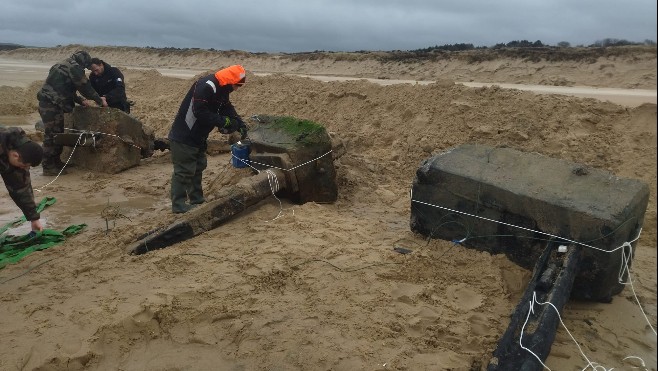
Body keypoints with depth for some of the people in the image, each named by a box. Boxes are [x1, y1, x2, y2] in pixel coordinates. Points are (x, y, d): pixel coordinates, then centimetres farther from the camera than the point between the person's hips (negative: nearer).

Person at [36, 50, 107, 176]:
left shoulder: (64, 65, 22)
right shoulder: (74, 67, -9)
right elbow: (85, 87, -9)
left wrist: (83, 101, 22)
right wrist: (100, 101, 1)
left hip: (47, 104, 10)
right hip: (51, 105, -10)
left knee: (58, 133, 17)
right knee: (52, 135, -7)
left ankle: (56, 161, 26)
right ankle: (48, 167, -3)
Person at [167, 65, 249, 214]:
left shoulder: (221, 89, 8)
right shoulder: (206, 86, -24)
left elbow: (227, 108, 15)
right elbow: (199, 112, -30)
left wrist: (240, 124, 2)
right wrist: (223, 121, -24)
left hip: (198, 137, 11)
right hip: (183, 138, -11)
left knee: (198, 167, 17)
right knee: (184, 171, -6)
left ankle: (197, 200, 28)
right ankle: (179, 205, 2)